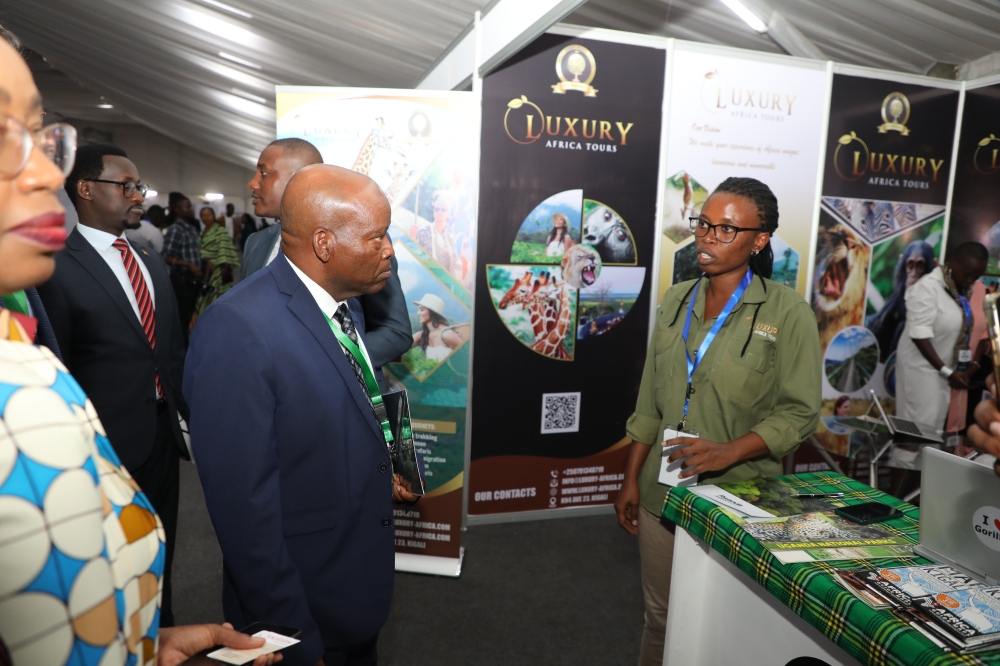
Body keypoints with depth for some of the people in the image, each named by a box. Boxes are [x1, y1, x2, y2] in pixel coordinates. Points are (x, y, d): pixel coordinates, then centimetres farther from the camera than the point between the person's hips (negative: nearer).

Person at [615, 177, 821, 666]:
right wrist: (631, 479, 10)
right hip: (662, 493, 4)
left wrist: (728, 452, -23)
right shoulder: (676, 301, 5)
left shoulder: (787, 313, -9)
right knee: (659, 617, 18)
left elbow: (799, 413, -8)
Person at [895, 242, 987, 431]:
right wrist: (946, 371, -23)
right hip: (922, 366, -7)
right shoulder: (928, 287, -19)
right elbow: (920, 335, -23)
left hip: (944, 367, 8)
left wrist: (968, 363, 3)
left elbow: (960, 331, 13)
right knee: (921, 423, -1)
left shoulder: (961, 290, 4)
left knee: (937, 423, 14)